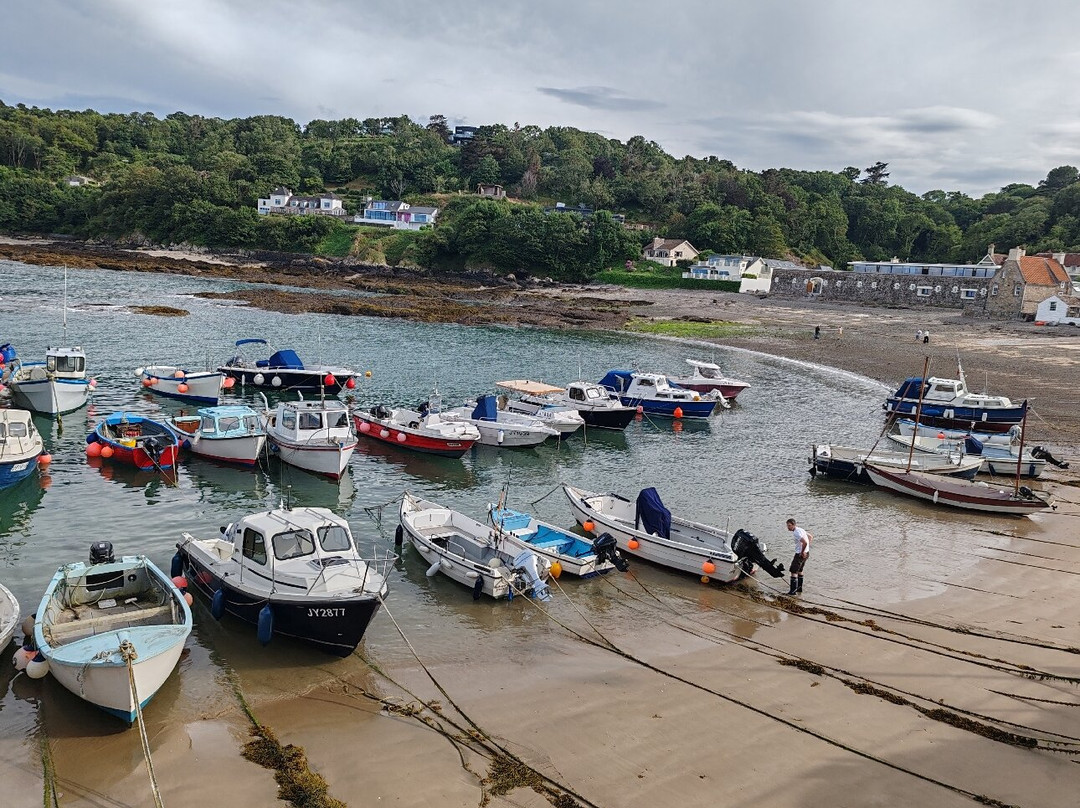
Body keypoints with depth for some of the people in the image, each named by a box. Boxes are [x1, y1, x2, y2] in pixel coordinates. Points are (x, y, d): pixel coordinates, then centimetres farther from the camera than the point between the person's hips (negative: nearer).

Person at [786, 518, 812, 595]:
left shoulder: (796, 533, -21)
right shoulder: (800, 530, 11)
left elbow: (805, 542, -33)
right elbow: (811, 536, 22)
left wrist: (802, 552, -19)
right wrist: (806, 547, 14)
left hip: (800, 554, -10)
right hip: (806, 553, 10)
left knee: (793, 571, -6)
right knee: (799, 570, 23)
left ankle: (793, 591, -7)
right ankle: (799, 588, 32)